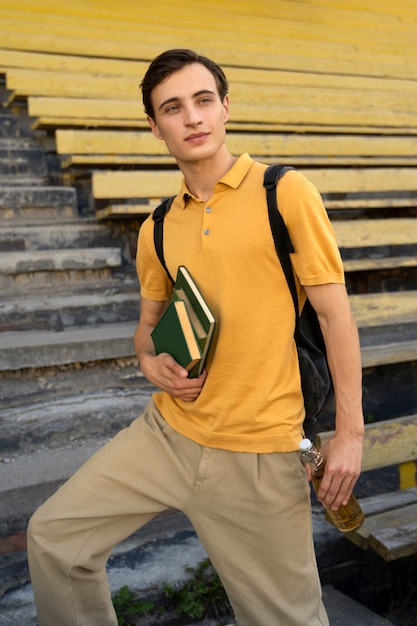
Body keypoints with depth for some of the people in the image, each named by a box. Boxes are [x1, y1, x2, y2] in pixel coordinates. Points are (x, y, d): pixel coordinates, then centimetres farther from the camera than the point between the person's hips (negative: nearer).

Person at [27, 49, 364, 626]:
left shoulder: (286, 194, -8)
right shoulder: (157, 230, 7)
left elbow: (335, 314, -8)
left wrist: (349, 433, -10)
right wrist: (152, 362, -4)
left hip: (257, 454, -4)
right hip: (167, 432, 5)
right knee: (52, 534, 6)